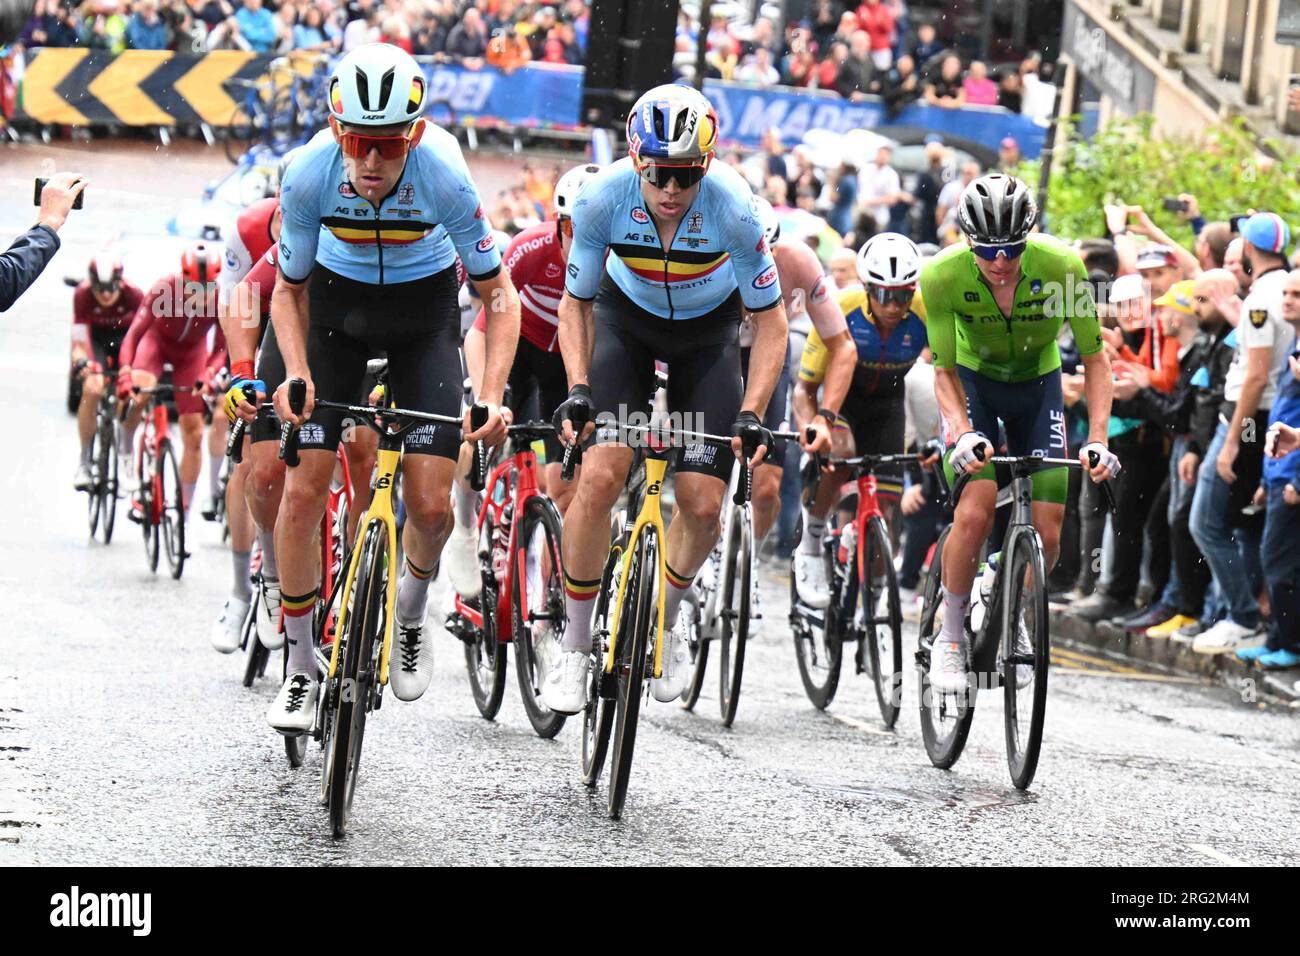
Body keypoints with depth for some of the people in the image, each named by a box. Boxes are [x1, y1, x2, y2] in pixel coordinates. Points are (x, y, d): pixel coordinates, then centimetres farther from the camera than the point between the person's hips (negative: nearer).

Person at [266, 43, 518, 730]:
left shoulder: (445, 178, -32)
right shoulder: (309, 175, -29)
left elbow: (498, 295, -20)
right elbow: (289, 289, -12)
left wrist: (492, 395, -32)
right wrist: (296, 374, -28)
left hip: (423, 314, -1)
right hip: (337, 302, 1)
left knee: (430, 505, -9)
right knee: (303, 488, -8)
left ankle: (410, 612, 25)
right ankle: (300, 667, 7)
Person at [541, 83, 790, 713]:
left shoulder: (733, 208, -31)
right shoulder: (604, 197, -28)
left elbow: (770, 320, -19)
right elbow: (575, 302, -11)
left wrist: (751, 414, -28)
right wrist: (578, 389, -24)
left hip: (708, 330, 0)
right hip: (626, 317, 0)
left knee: (702, 506, -10)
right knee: (599, 476, -19)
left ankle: (667, 615, 21)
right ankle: (573, 649, -7)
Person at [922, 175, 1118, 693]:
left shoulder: (1060, 266, -29)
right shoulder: (942, 275, -29)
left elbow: (1094, 360, -18)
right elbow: (944, 370, -18)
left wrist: (1097, 439, -29)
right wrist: (962, 434, -35)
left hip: (1037, 384, 1)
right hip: (973, 382, -1)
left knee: (1046, 535, -7)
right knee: (975, 513, -23)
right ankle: (950, 637, -3)